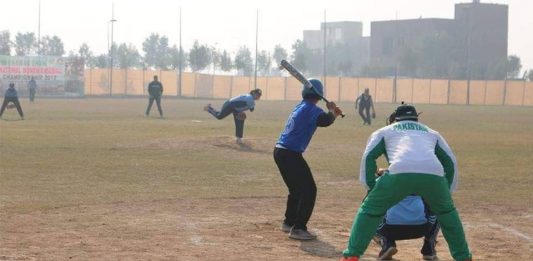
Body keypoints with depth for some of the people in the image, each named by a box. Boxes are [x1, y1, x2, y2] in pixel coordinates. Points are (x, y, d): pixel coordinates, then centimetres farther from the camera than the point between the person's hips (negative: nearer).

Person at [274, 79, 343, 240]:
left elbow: (318, 119, 28)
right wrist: (332, 111, -7)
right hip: (291, 154, -10)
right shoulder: (311, 109, -12)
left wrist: (333, 114, 13)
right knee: (309, 190, -5)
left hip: (280, 152, 10)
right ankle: (298, 228, -10)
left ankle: (289, 222, 36)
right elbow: (326, 120, -28)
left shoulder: (301, 107, 16)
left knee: (296, 189, 25)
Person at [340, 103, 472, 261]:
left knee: (370, 210, 15)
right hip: (433, 175, 2)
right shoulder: (432, 133, 38)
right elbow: (450, 161, 31)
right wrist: (446, 191, 35)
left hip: (400, 173, -2)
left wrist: (371, 187, 20)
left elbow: (368, 156, 17)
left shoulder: (385, 131, 32)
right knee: (447, 212, 29)